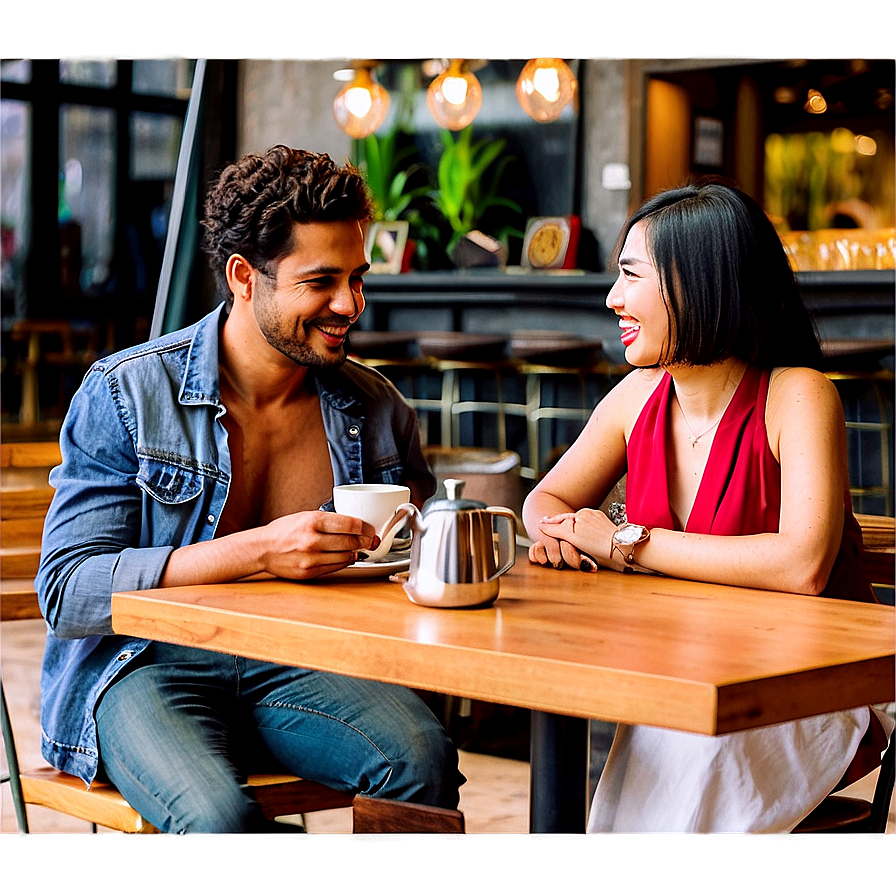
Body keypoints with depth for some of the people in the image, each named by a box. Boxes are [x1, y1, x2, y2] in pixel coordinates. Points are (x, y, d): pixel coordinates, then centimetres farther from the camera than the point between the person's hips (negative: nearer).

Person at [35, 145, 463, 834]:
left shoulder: (375, 408, 6)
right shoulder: (124, 395, -6)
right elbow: (66, 593, -14)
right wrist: (258, 551, -25)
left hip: (300, 662, 3)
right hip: (149, 666, -3)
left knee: (424, 758, -28)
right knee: (219, 818, -34)